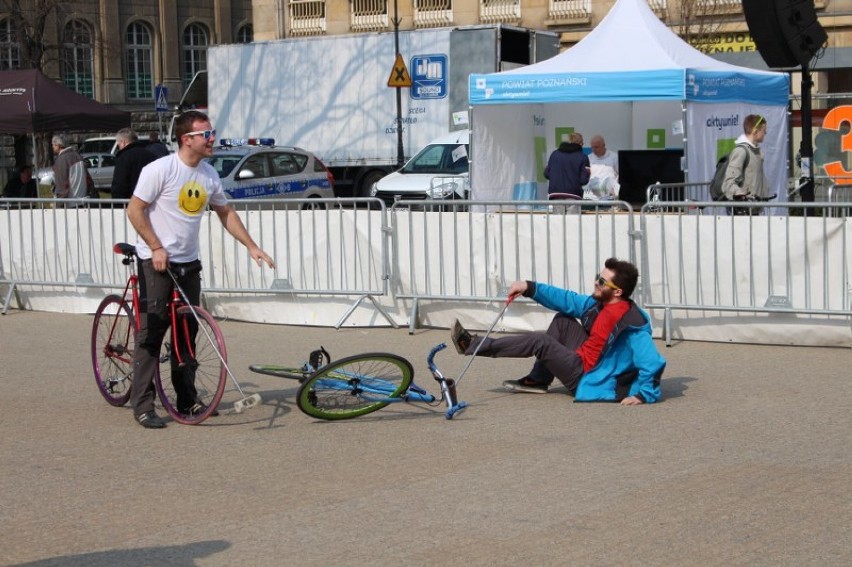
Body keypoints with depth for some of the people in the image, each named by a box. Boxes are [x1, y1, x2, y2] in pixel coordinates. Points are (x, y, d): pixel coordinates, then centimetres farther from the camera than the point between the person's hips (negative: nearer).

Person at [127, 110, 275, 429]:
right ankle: (143, 405, -1)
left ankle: (187, 400, 20)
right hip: (157, 261, -6)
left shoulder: (209, 175, 6)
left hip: (189, 263, 6)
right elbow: (135, 210, -11)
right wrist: (156, 248, -17)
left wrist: (251, 247, 12)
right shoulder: (160, 170, -14)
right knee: (151, 332, -6)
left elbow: (225, 213, 17)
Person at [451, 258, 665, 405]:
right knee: (562, 321, 14)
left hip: (588, 380, -9)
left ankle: (473, 345, 0)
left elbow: (653, 363, -33)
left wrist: (644, 395, -36)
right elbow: (568, 300, 5)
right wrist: (529, 288, -2)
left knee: (540, 342, -10)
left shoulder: (631, 325, -28)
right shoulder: (599, 304, -2)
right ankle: (537, 381, 13)